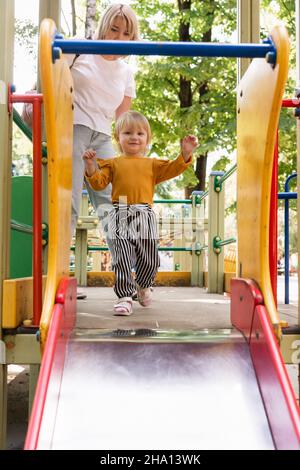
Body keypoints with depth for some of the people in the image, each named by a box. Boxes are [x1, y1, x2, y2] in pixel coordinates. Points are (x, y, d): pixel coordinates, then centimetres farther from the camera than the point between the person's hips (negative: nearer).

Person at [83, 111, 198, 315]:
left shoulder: (152, 164, 15)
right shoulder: (113, 163, 12)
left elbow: (172, 169, 6)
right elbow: (98, 182, 5)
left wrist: (185, 153, -5)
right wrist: (90, 166, -10)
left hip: (144, 217, 2)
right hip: (120, 218, -1)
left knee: (149, 260, 10)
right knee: (122, 258, -7)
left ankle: (144, 285, 39)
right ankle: (125, 296, 0)